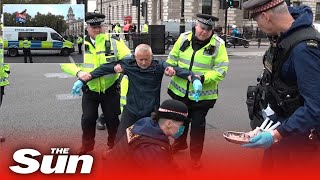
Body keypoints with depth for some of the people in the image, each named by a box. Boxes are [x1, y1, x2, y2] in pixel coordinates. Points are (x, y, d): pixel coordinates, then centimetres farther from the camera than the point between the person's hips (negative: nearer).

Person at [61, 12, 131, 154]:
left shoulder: (113, 41, -10)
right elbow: (65, 63, -4)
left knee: (112, 119, 9)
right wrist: (78, 72, -23)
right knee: (88, 119, 6)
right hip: (90, 89, 1)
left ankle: (114, 145, 33)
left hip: (110, 89, -1)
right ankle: (87, 145, 31)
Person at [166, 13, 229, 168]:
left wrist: (204, 77, -27)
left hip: (202, 94, -3)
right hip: (180, 90, 4)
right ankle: (180, 143, 49)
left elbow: (221, 70, -14)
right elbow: (173, 58, 7)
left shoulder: (218, 44, -13)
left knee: (198, 125, 7)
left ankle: (195, 156, 26)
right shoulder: (184, 38, -4)